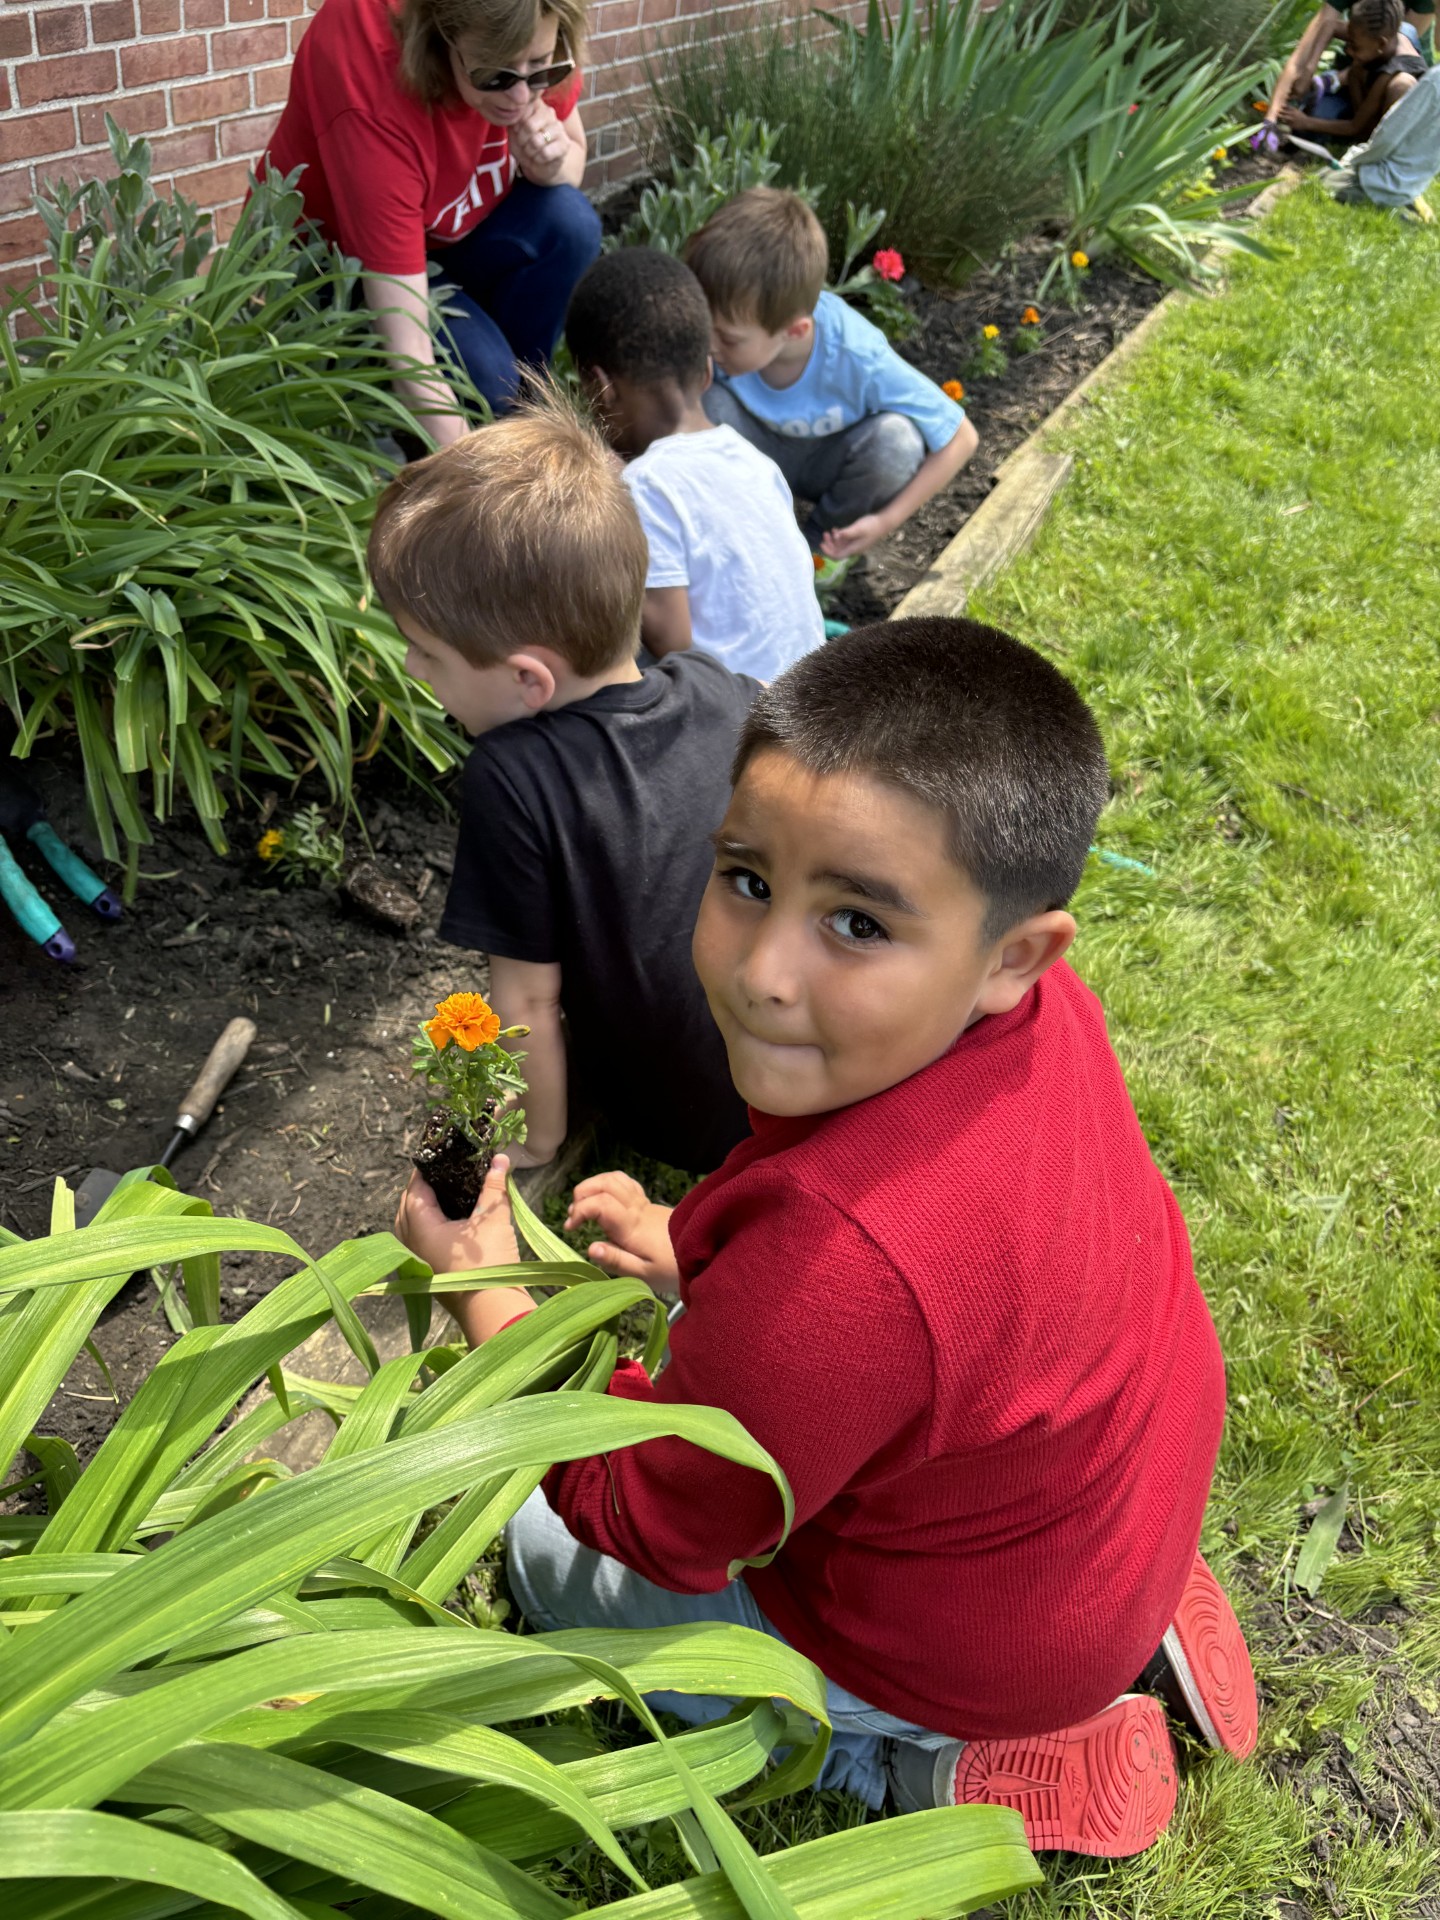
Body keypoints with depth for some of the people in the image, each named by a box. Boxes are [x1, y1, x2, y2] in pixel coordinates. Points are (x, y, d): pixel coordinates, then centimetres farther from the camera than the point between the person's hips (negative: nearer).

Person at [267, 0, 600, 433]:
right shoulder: (374, 105, -38)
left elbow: (573, 161, -3)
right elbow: (406, 348, -41)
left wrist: (552, 163, -28)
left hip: (447, 233, 6)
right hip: (335, 257, -6)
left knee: (569, 222, -24)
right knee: (480, 375, -31)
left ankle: (511, 411, -6)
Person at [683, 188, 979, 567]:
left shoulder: (860, 358, -36)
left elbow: (961, 438, -25)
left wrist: (887, 520, -26)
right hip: (763, 452, 1)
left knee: (897, 438, -33)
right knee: (713, 406, -30)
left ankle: (819, 541, -3)